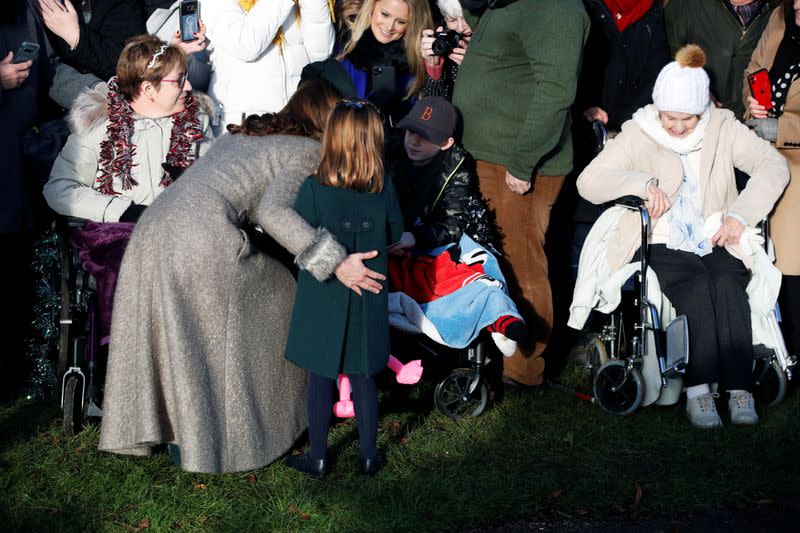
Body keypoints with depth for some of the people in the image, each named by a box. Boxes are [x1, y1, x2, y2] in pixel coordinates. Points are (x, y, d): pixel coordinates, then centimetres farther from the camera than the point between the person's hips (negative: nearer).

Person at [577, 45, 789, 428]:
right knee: (696, 285, -32)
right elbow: (588, 182, -4)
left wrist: (740, 214, -13)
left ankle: (738, 388, -29)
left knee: (727, 284, -30)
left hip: (718, 244, 2)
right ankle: (698, 389, -32)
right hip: (663, 248, -2)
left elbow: (773, 166, 1)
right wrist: (643, 183, -19)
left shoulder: (723, 128, 8)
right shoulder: (638, 134, 3)